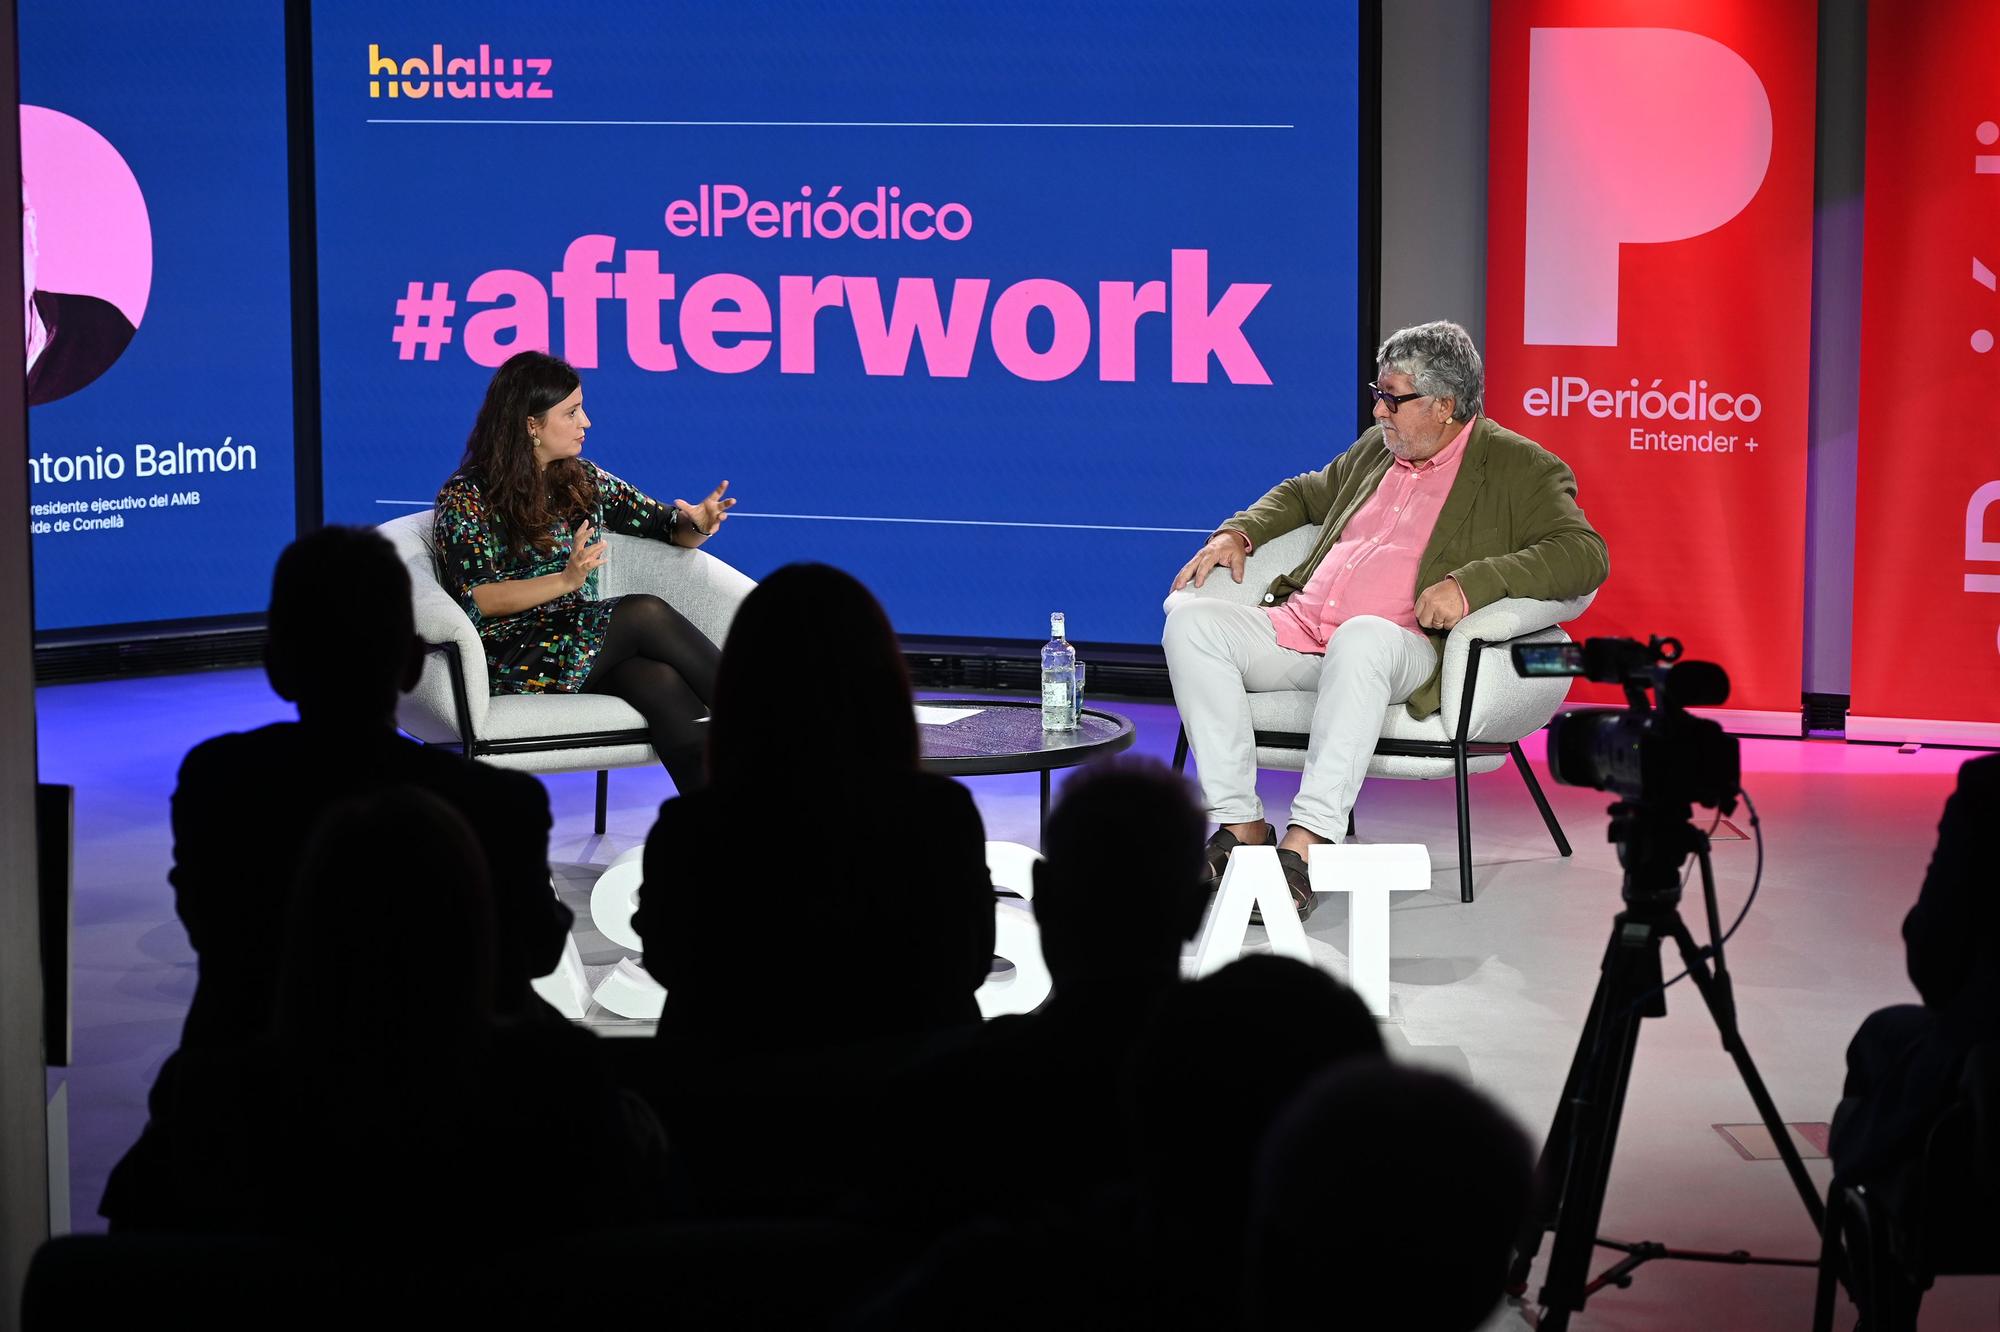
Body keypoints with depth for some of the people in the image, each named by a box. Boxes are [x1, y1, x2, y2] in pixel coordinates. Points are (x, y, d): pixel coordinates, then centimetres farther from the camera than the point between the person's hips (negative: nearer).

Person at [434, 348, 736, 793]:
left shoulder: (583, 480, 16)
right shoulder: (467, 498, -1)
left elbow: (667, 526, 19)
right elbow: (475, 600, -11)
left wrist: (697, 525, -6)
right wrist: (565, 580, -24)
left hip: (581, 642, 5)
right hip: (510, 659, -5)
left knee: (660, 680, -32)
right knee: (645, 612, -28)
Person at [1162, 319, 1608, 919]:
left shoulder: (1520, 469, 5)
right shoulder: (1376, 449, 25)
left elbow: (1584, 554, -8)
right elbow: (1304, 493, 42)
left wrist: (1473, 581, -22)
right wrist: (1238, 533, 22)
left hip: (1407, 647, -6)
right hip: (1298, 626, 7)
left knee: (1362, 638, -42)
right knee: (1191, 619, -19)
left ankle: (1305, 843, -44)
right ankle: (1241, 824, -21)